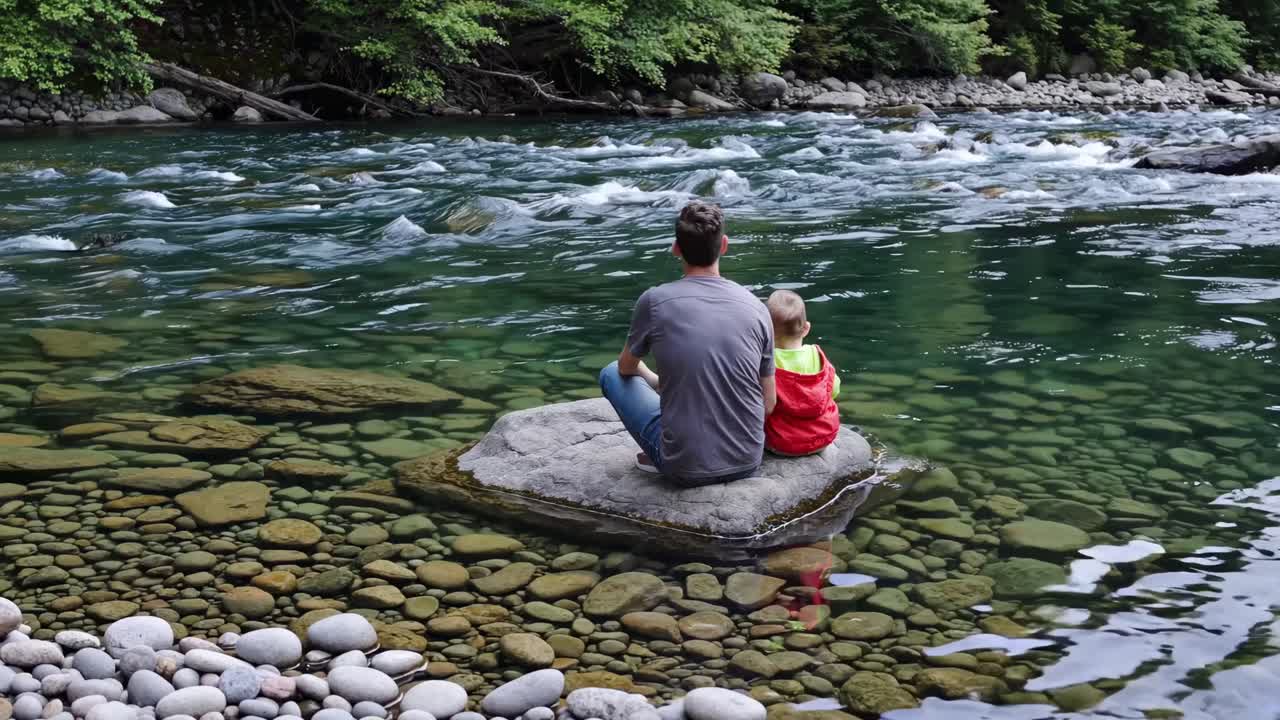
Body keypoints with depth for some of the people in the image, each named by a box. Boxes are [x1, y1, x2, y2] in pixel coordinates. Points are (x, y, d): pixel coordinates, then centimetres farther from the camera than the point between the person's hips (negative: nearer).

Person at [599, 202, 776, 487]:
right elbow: (768, 405, 4)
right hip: (748, 463, 4)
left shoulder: (654, 301, -10)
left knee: (611, 374, 18)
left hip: (686, 469, -4)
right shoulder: (756, 307, -3)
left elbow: (626, 367, 11)